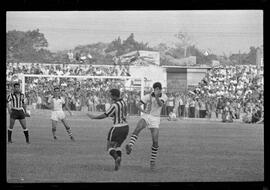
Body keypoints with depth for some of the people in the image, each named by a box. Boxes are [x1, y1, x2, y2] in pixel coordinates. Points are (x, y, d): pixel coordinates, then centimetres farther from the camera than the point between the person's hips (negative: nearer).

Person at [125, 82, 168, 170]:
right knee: (138, 128, -36)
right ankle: (130, 147, -52)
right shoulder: (148, 96, -5)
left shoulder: (164, 97, -1)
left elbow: (160, 104, -22)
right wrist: (143, 111, -28)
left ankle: (152, 161, 11)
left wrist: (156, 96, -41)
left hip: (155, 120, 1)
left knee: (155, 141, -8)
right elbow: (138, 105, -8)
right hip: (146, 117, -1)